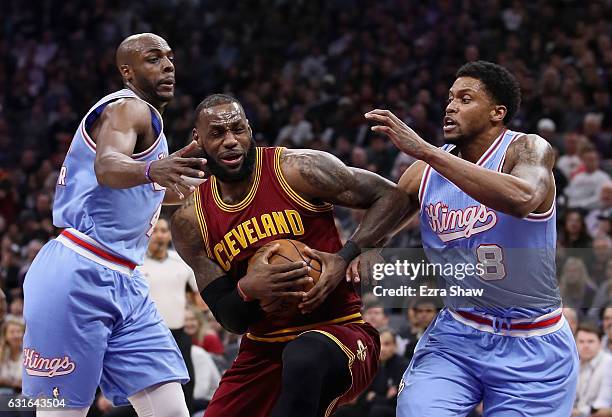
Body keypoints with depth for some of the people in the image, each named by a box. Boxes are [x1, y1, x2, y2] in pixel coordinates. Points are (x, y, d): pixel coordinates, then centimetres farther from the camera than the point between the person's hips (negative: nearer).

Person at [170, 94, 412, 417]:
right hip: (263, 350, 5)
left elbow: (391, 198, -4)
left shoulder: (297, 170, -9)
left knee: (303, 359, -39)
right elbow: (229, 318, 3)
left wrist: (344, 260, -17)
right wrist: (247, 289, -22)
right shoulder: (190, 222, 2)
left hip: (337, 330, -5)